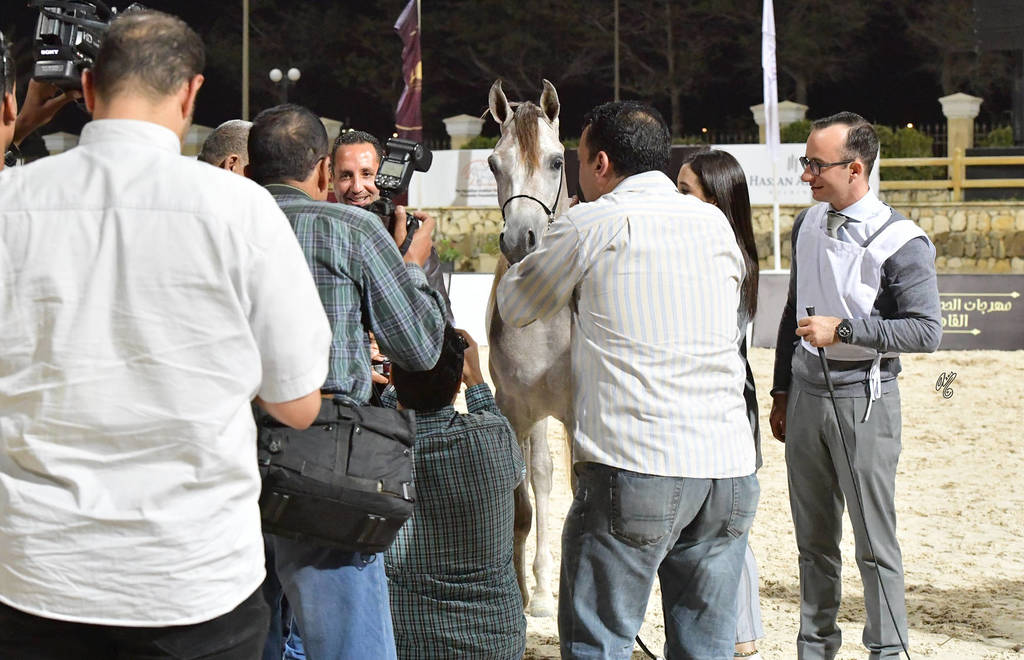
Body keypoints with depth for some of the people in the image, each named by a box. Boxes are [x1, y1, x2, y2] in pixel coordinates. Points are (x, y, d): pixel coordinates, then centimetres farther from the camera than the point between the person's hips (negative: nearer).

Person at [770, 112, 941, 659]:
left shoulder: (900, 241, -11)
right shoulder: (808, 225, 9)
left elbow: (926, 331, -14)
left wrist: (842, 331, -18)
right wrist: (781, 392, 19)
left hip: (863, 401, -6)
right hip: (806, 396, 6)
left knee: (874, 541, -2)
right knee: (813, 538, 11)